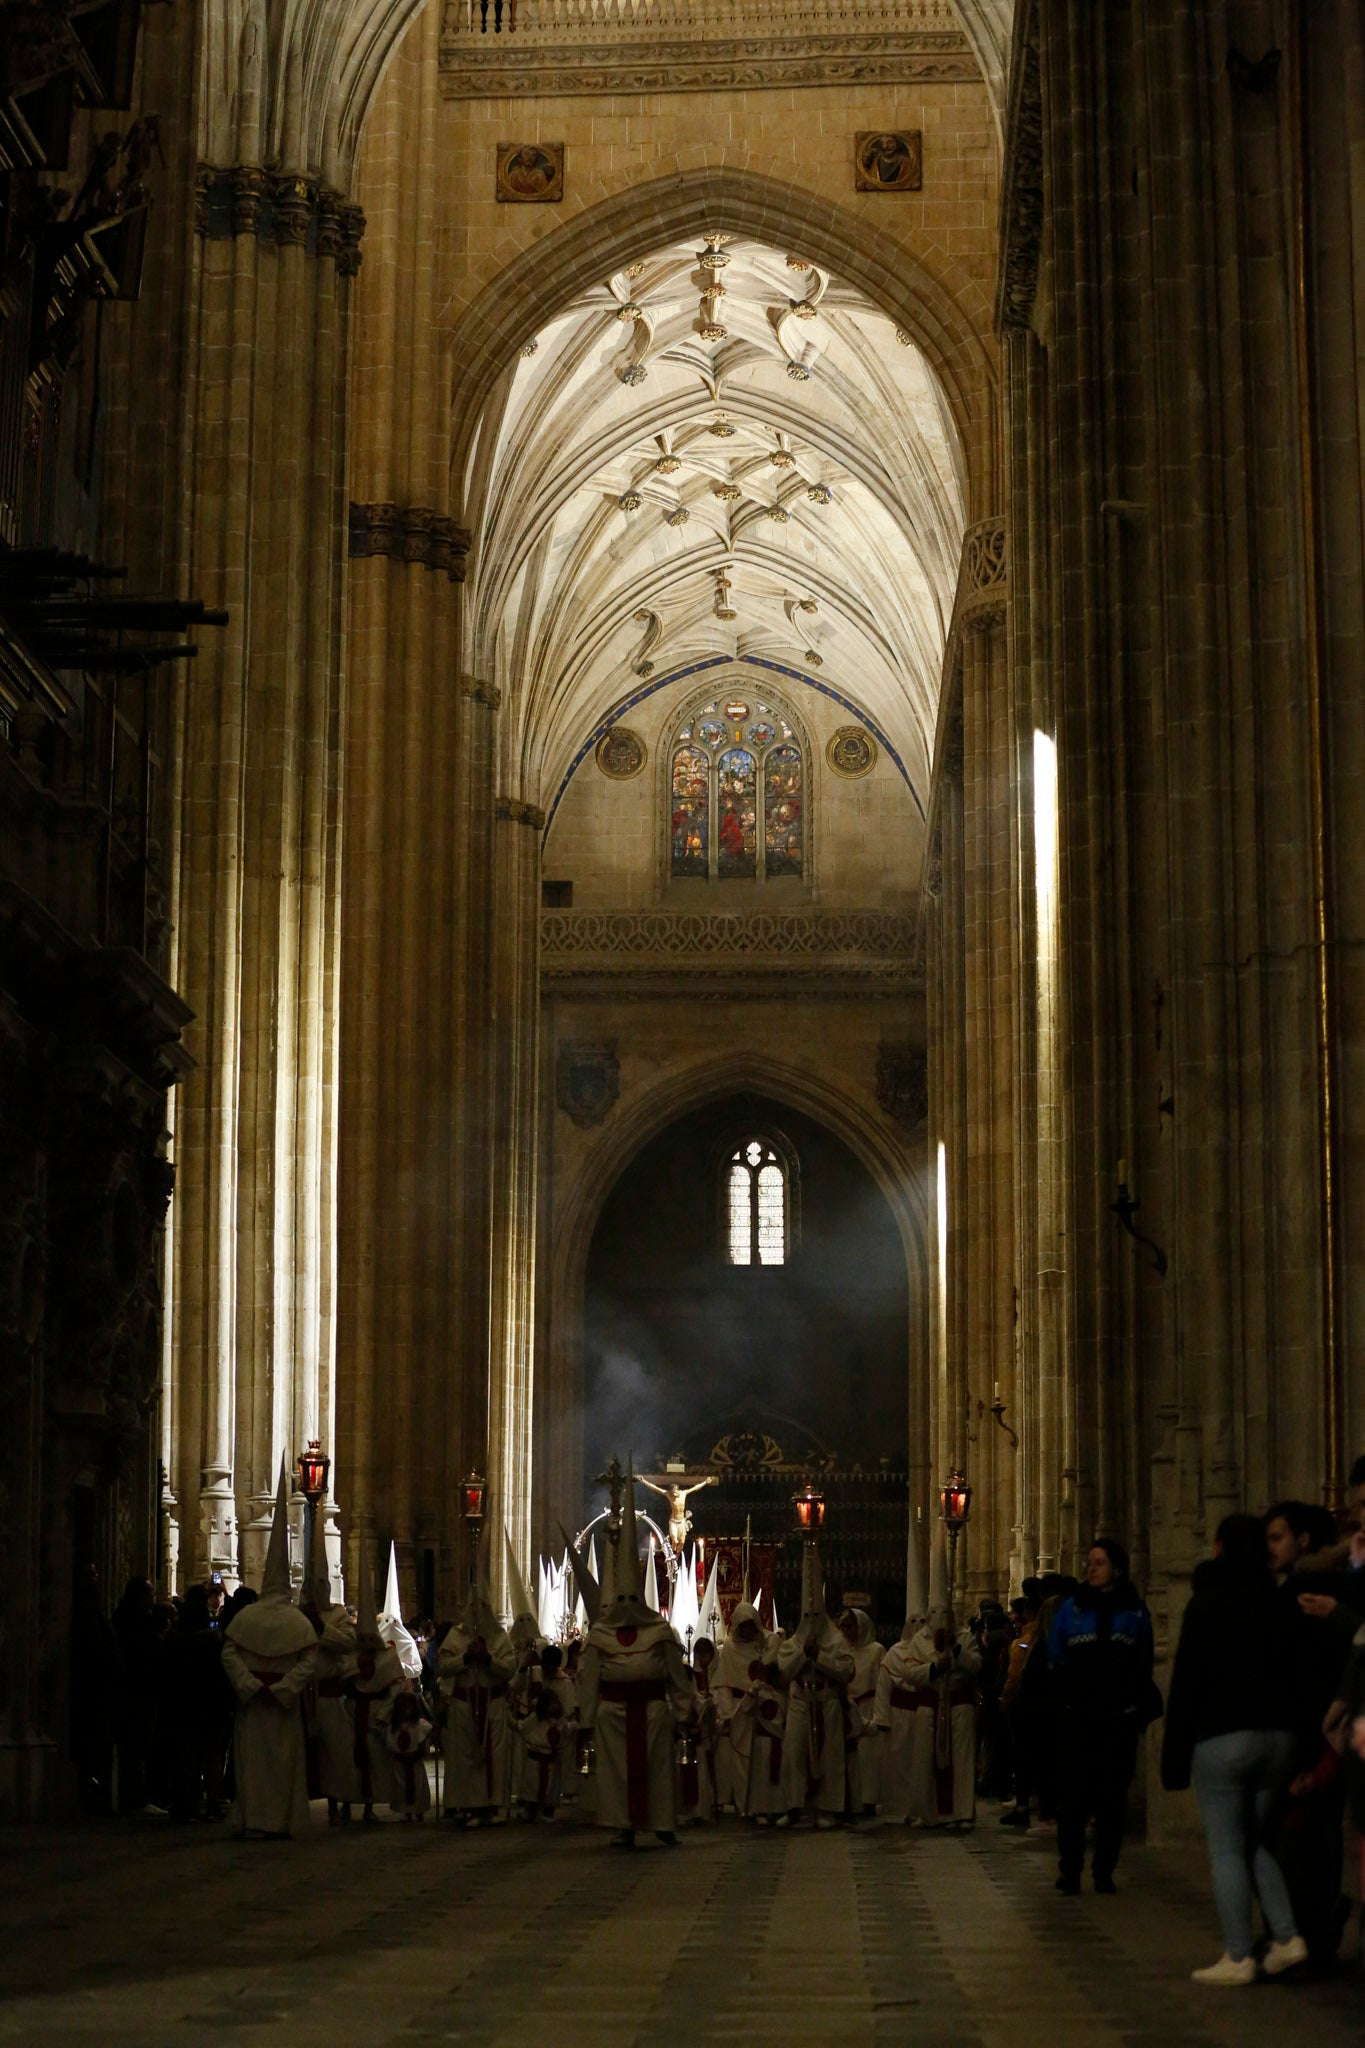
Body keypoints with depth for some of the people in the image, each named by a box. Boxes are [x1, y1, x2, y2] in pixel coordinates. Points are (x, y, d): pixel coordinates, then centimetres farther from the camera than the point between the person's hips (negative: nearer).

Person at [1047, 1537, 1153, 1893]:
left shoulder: (1135, 1613, 8)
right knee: (1073, 1796, -4)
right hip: (1076, 1719, 0)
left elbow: (1144, 1668, 9)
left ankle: (1104, 1871, 10)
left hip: (1119, 1720, 1)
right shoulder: (1071, 1609, 6)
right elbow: (1054, 1663, 7)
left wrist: (1141, 1711, 1)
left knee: (1112, 1797, 3)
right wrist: (1060, 1702, -3)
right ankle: (1069, 1869, 2)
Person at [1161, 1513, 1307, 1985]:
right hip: (1278, 1735, 6)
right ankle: (1286, 1937, 7)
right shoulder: (1280, 1609, 8)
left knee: (1226, 1849, 0)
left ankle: (1238, 1958, -2)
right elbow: (1295, 1676, 9)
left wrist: (1174, 1760, -3)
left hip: (1221, 1738, -6)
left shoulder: (1207, 1606, -7)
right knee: (1253, 1842, 18)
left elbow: (1185, 1684, -7)